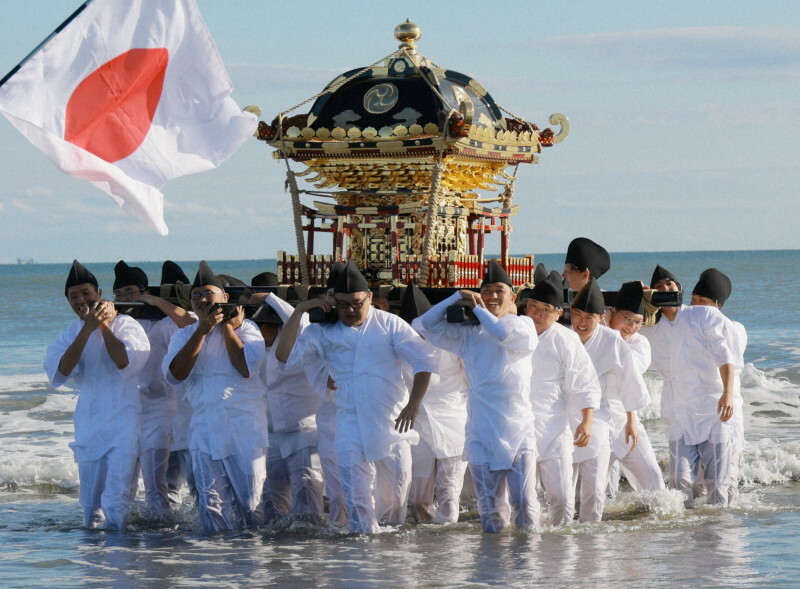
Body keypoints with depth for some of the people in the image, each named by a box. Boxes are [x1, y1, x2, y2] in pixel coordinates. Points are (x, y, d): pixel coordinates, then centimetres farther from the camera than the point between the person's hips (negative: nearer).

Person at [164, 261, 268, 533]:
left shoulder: (244, 327, 4)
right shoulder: (184, 335, 13)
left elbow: (248, 368, -14)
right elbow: (174, 374, -6)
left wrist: (228, 328, -6)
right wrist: (202, 331, -10)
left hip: (244, 427, -3)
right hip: (203, 427, 3)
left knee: (251, 500, -3)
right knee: (211, 502, 3)